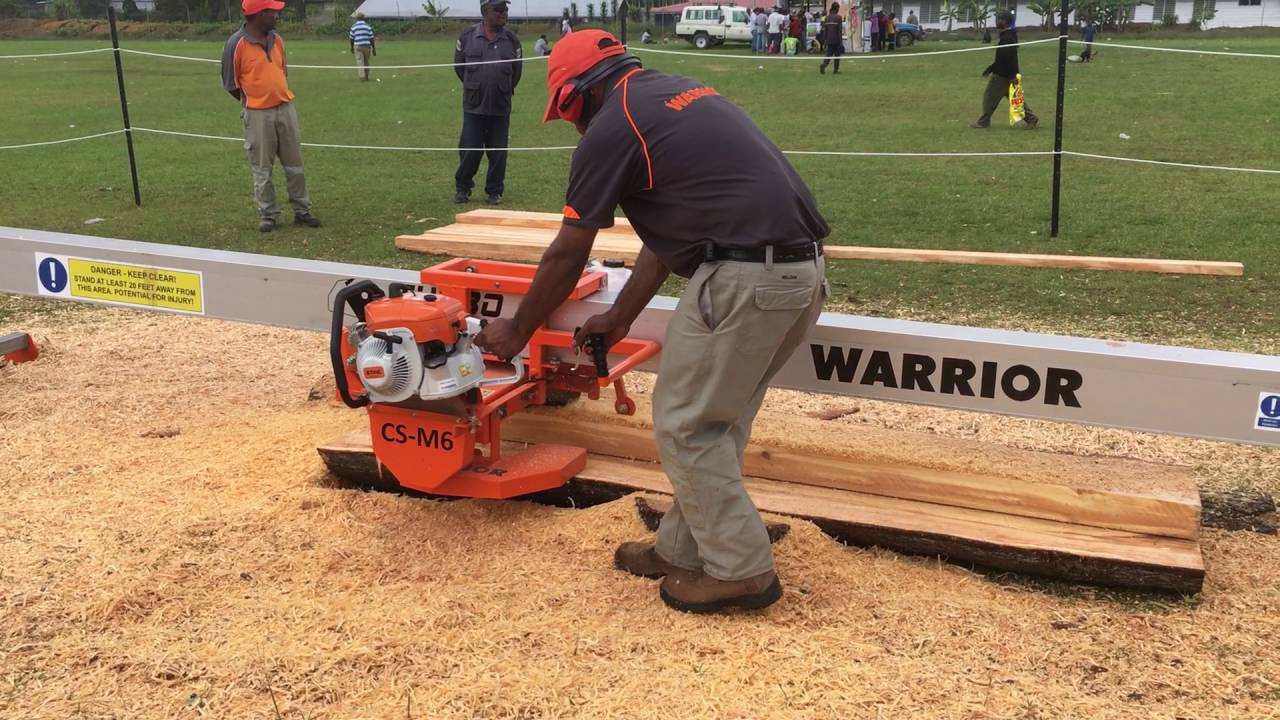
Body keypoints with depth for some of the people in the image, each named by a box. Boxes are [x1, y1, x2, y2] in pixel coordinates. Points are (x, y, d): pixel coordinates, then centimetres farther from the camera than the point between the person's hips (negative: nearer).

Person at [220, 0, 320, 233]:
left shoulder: (277, 39, 6)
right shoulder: (236, 44, -12)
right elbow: (230, 84, -5)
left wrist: (280, 97, 12)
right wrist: (253, 102, 4)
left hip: (285, 108, 6)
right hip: (258, 115, -5)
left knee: (294, 163, 10)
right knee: (262, 168, 4)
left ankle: (302, 211, 20)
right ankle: (268, 215, 13)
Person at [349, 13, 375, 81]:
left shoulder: (354, 26, 3)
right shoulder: (368, 26, 3)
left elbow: (351, 38, 5)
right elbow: (371, 38, 0)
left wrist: (352, 47, 19)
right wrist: (373, 48, 4)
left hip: (357, 46, -1)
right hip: (367, 46, 1)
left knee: (359, 61, -3)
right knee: (366, 61, 14)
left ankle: (362, 76, -15)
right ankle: (366, 76, 22)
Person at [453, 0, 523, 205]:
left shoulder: (511, 40, 0)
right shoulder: (467, 37, -4)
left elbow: (515, 73, 13)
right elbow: (459, 67, 10)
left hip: (501, 108, 1)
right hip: (473, 106, -1)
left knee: (498, 152, 6)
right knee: (469, 150, 1)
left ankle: (495, 191, 17)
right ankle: (462, 188, 19)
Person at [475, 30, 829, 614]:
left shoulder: (611, 126, -1)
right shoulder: (679, 96, 24)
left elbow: (565, 258, 6)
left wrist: (516, 332, 21)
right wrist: (619, 319, 35)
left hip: (745, 278, -9)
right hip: (803, 270, 9)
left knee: (685, 425, 6)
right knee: (719, 419, 19)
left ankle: (740, 571, 13)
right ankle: (682, 549, 29)